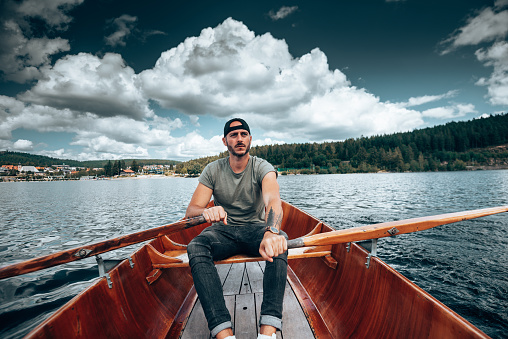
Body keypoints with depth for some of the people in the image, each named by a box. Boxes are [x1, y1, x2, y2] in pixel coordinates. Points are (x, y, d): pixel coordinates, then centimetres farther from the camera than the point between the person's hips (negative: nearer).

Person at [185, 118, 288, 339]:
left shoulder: (262, 167, -8)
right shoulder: (213, 170, -2)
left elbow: (273, 200, -29)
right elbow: (191, 210, -9)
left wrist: (272, 231, -52)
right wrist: (207, 211, -35)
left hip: (255, 229, -1)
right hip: (223, 232, 2)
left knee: (278, 242, -34)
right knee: (195, 247, -30)